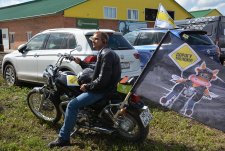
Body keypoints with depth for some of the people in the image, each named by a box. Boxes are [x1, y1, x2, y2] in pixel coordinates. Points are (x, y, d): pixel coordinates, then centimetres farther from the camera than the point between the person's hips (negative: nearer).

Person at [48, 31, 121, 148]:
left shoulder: (106, 54, -20)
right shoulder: (104, 53, 14)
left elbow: (102, 80, -27)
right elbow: (96, 70, 23)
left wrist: (87, 86, -15)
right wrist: (81, 63, 17)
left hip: (102, 89, -11)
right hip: (105, 86, 11)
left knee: (72, 105, -14)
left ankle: (63, 138, -8)